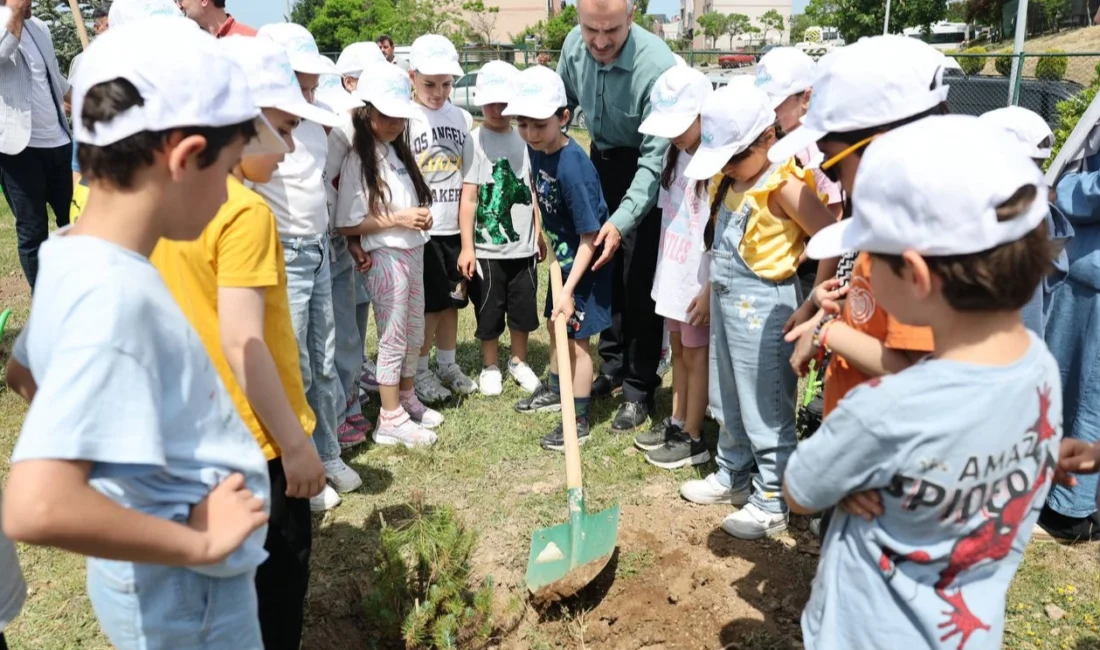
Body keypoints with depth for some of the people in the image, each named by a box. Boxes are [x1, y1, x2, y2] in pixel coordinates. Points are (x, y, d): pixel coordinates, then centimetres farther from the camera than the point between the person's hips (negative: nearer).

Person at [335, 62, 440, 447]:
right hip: (385, 257, -8)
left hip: (412, 253, 8)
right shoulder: (358, 161, -13)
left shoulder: (397, 153, 10)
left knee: (414, 333, 16)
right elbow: (347, 225, -17)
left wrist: (421, 216, 0)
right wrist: (396, 219, -20)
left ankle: (407, 400, 34)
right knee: (393, 338, 0)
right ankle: (390, 420, 12)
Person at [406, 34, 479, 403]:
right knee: (429, 304, 3)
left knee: (451, 299, 14)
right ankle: (420, 372, 19)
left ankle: (448, 366, 29)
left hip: (455, 226, 5)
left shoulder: (462, 118, 5)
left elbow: (468, 177, 9)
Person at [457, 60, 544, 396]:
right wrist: (467, 246, -14)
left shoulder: (524, 138, 4)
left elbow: (531, 191, 11)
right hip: (487, 247, -4)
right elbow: (468, 197, -11)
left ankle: (519, 361, 34)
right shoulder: (475, 141, -9)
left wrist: (540, 234, 13)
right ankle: (490, 366, 29)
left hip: (523, 245, 4)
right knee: (489, 310, 9)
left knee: (523, 308, 14)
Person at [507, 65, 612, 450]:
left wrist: (569, 291, -26)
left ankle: (578, 421, 15)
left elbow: (590, 237, -27)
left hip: (584, 264, -8)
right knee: (555, 326, 22)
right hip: (562, 258, 8)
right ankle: (555, 391, 43)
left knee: (576, 339, 0)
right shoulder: (536, 149, -7)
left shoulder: (572, 166, -30)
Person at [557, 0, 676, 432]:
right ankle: (612, 365, 30)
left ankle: (639, 390, 9)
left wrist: (622, 220, -39)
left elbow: (655, 157, -31)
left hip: (644, 168, -6)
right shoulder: (574, 45, -12)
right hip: (602, 159, 6)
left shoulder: (656, 66, -31)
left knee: (639, 282, -4)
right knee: (602, 268, 13)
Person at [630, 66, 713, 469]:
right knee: (678, 349, 18)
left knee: (696, 353, 5)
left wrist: (711, 289, -19)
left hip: (700, 280, -8)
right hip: (673, 272, 8)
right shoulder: (676, 154, 5)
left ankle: (692, 439, 18)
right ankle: (676, 423, 33)